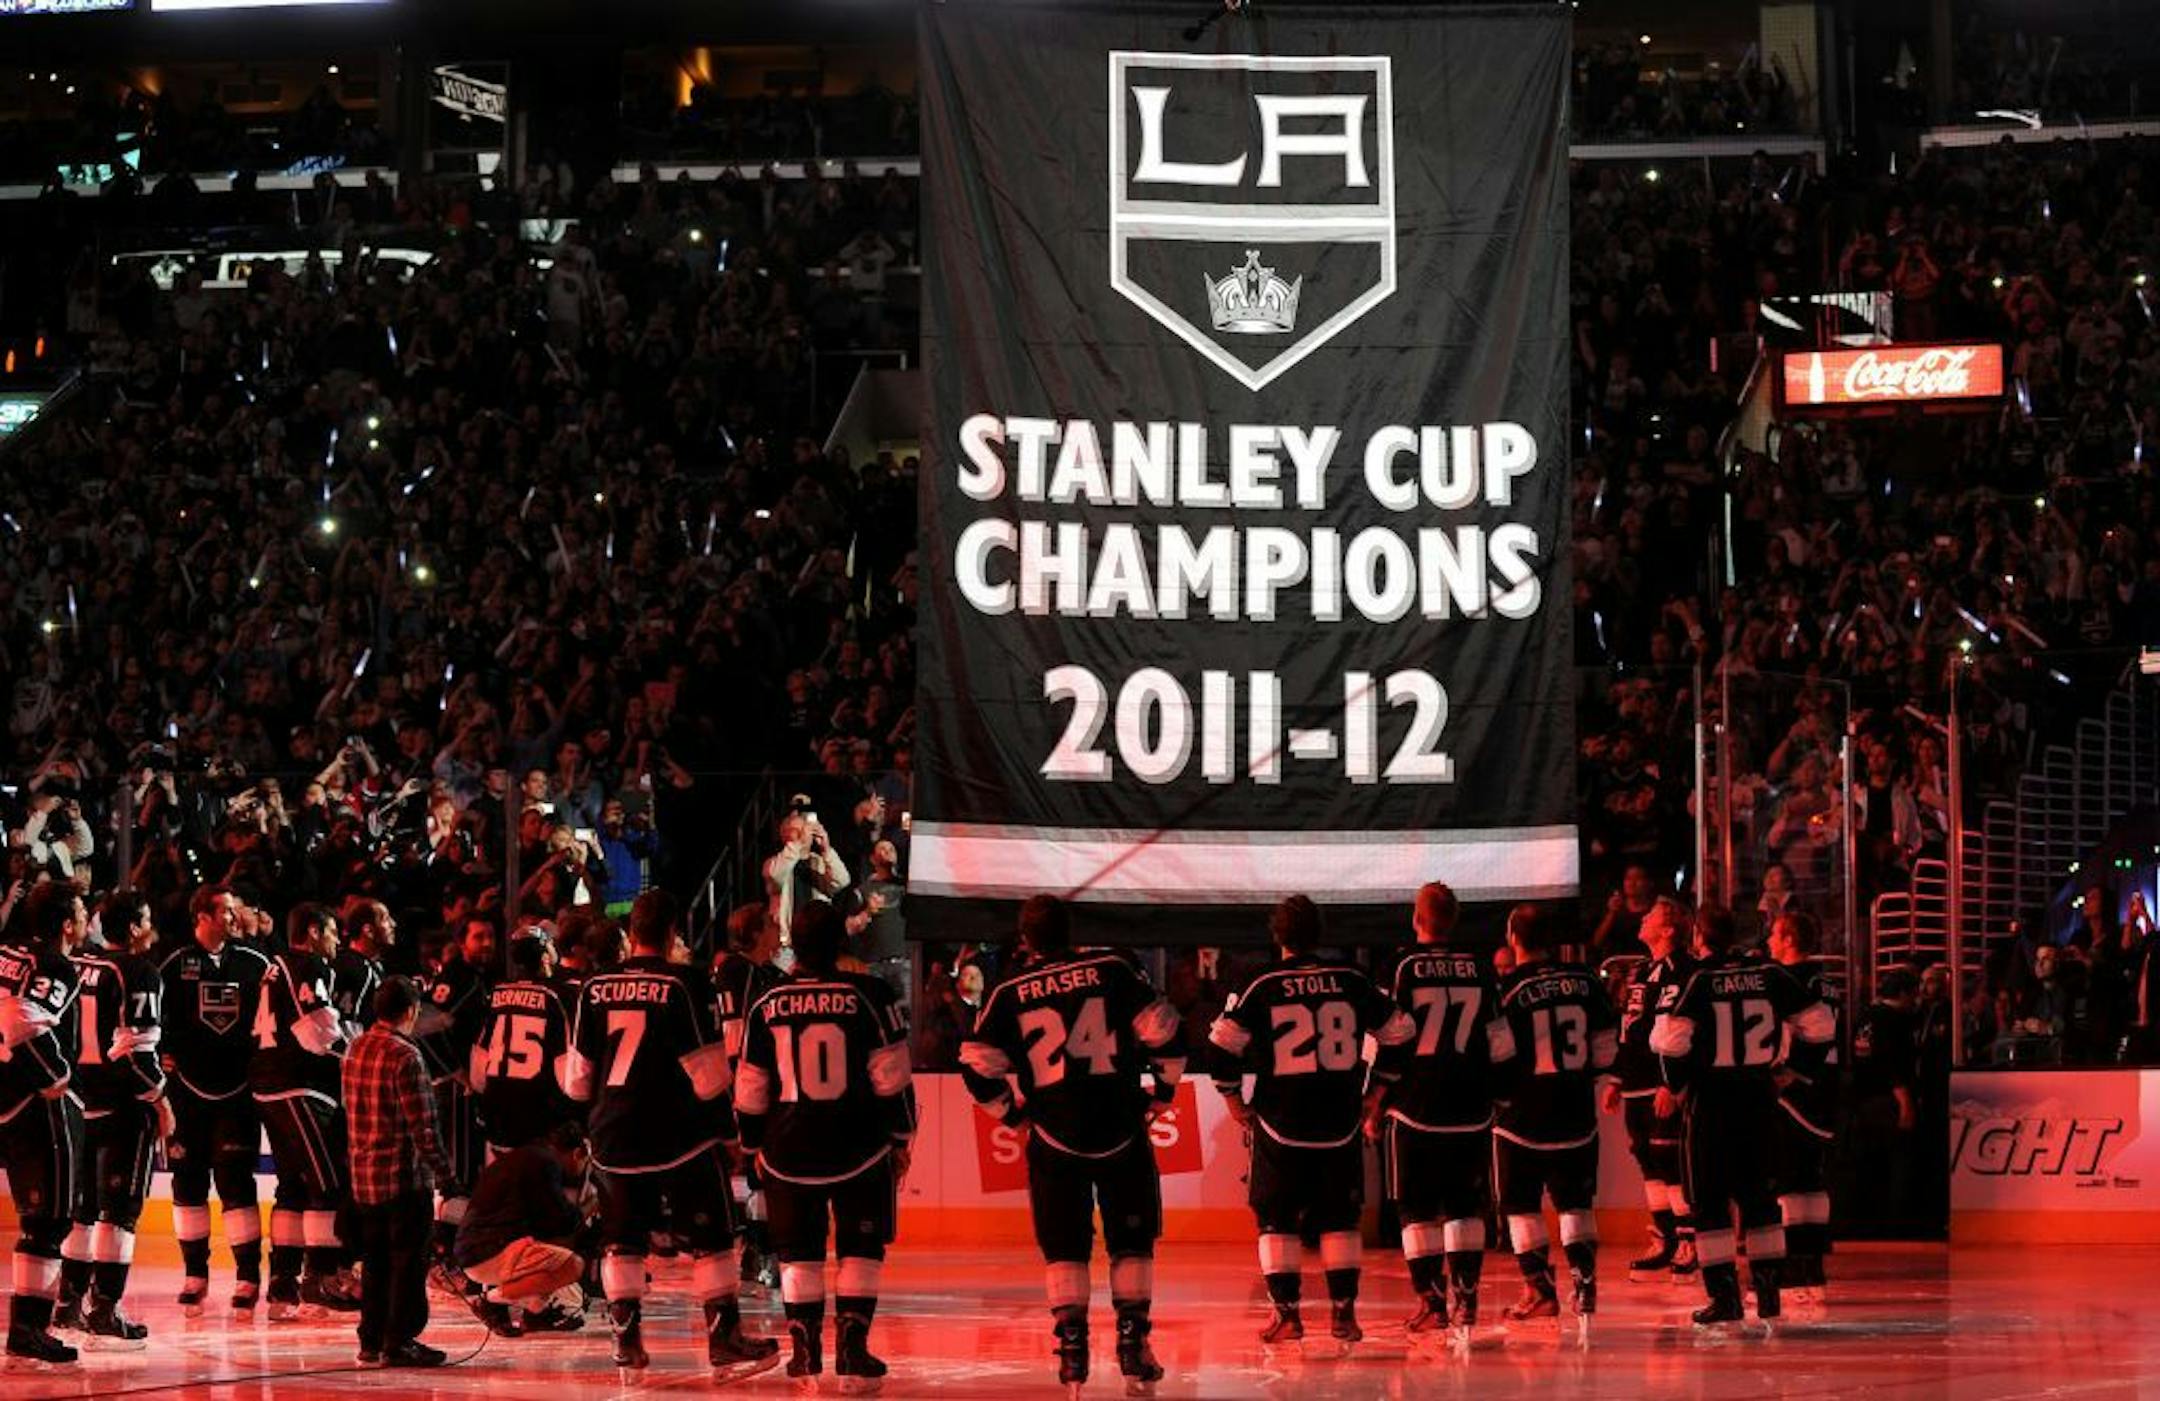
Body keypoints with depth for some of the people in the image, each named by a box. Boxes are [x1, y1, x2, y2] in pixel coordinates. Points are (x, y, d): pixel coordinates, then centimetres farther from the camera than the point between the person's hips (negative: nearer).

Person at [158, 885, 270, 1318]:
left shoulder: (255, 964, 5)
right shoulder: (175, 966, 1)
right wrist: (164, 1056, -6)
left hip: (237, 1088, 0)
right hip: (188, 1088, 0)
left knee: (236, 1181, -6)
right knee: (188, 1181, 6)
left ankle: (248, 1278, -3)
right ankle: (194, 1276, 17)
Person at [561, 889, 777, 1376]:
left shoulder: (595, 988, 4)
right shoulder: (682, 985, -10)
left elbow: (576, 1075, 9)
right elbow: (707, 1071, -10)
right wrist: (725, 1128, 2)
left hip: (613, 1135, 4)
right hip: (680, 1135, -4)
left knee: (622, 1239, 13)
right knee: (711, 1238, 2)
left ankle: (626, 1338, 9)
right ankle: (724, 1339, -2)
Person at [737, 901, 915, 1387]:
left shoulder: (768, 1005, 1)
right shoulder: (868, 996, -7)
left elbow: (750, 1091, 6)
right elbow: (892, 1078, -6)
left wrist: (755, 1146, 19)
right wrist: (901, 1137, 5)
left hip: (788, 1151, 2)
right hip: (859, 1148, -2)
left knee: (798, 1252, 13)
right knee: (861, 1248, 8)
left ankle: (805, 1350, 9)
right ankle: (851, 1345, -2)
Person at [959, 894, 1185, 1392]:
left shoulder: (1010, 992, 1)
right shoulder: (1111, 970, -1)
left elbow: (978, 1065, -1)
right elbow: (1164, 1032, -5)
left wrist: (1012, 1113, 14)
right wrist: (1162, 1091, 9)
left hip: (1054, 1135, 0)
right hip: (1120, 1127, 0)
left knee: (1064, 1247, 10)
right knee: (1132, 1240, 11)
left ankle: (1072, 1350, 3)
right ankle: (1133, 1345, 6)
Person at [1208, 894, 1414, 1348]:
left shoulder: (1262, 986, -4)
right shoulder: (1351, 981, 2)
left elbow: (1223, 1043, -6)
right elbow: (1399, 1034, 8)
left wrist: (1234, 1098, 7)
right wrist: (1377, 1091, 22)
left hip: (1280, 1123, -2)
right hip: (1340, 1123, 2)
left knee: (1276, 1220, 8)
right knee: (1339, 1220, 12)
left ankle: (1287, 1314, 2)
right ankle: (1344, 1313, 8)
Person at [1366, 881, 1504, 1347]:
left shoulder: (1403, 967, -5)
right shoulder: (1478, 969, 5)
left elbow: (1388, 1042, -6)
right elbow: (1499, 1042, 9)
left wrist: (1375, 1106, 1)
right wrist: (1495, 1097, 21)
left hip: (1415, 1106, -3)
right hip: (1470, 1110, 3)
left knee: (1416, 1207, 4)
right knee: (1465, 1205, 11)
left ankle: (1431, 1301, -1)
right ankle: (1465, 1297, 3)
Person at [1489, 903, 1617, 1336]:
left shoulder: (1507, 988, -11)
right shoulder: (1584, 982, 2)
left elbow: (1497, 1056, -11)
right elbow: (1607, 1044, 8)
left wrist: (1493, 1095, 7)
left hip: (1523, 1112, -4)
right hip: (1576, 1113, 4)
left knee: (1520, 1203, 7)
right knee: (1575, 1201, 14)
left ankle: (1540, 1289, 1)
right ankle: (1584, 1283, 4)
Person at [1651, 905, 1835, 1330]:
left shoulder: (1698, 980, -8)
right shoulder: (1769, 973, 2)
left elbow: (1671, 1037, -18)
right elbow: (1820, 1022, 4)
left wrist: (1675, 1084, -1)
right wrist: (1801, 1069, 17)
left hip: (1710, 1099, -4)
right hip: (1760, 1097, 4)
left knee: (1709, 1201, 4)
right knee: (1759, 1198, 14)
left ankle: (1725, 1300, -2)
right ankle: (1769, 1297, 11)